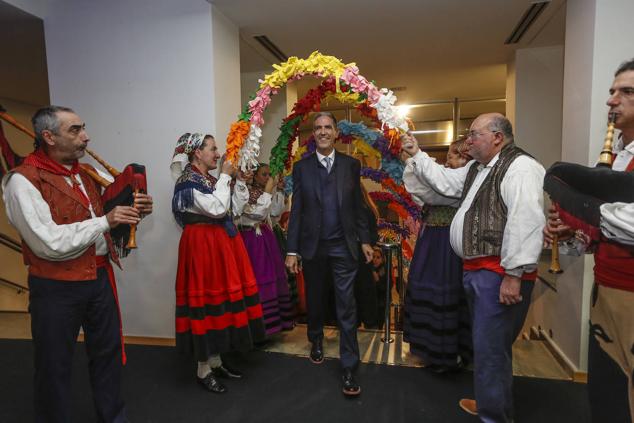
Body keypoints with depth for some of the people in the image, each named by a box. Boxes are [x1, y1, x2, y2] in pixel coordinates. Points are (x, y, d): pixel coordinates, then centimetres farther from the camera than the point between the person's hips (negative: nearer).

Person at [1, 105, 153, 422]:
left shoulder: (85, 174, 9)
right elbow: (50, 243, -24)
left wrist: (134, 212, -1)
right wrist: (105, 221, -22)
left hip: (99, 277, 7)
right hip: (56, 288, -7)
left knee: (108, 351, 18)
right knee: (55, 367, 11)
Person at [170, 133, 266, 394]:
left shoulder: (210, 179, 15)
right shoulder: (188, 181, -10)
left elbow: (234, 208, 12)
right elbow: (217, 208, -21)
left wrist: (240, 180, 4)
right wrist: (225, 176, -11)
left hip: (222, 244, 9)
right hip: (202, 245, -9)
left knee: (221, 296, 12)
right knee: (207, 299, -3)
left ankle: (216, 361, 26)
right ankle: (203, 370, 12)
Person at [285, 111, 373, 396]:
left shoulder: (351, 165, 3)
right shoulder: (301, 167, 2)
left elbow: (357, 205, 7)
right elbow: (296, 210, 0)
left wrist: (364, 239, 4)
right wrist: (292, 250, -3)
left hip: (343, 246, -1)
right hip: (312, 246, 1)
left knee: (346, 307, 0)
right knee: (314, 299, 18)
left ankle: (349, 368, 11)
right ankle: (316, 341, 44)